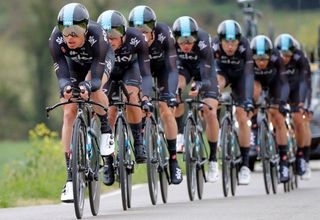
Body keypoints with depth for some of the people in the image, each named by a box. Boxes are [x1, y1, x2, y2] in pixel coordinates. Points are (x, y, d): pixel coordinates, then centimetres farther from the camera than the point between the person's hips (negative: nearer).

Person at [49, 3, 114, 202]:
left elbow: (96, 77, -40)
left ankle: (106, 130, -7)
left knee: (93, 87, -36)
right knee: (69, 114, -12)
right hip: (75, 64, 2)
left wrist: (87, 86, -61)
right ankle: (71, 177, -9)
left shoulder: (96, 36, -40)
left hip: (101, 60, -2)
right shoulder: (56, 40, -34)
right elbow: (62, 74, -34)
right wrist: (65, 87, -57)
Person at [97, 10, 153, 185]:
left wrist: (145, 98, -50)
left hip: (130, 67, -1)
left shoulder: (136, 39, -36)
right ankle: (109, 163, 0)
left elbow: (146, 73, -36)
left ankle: (138, 142, -14)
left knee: (130, 96, -31)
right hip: (108, 71, 1)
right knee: (108, 113, -13)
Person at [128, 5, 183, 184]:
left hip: (162, 67, -2)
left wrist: (171, 93, -52)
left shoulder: (164, 34, -37)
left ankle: (173, 160, -8)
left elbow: (172, 68, -38)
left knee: (166, 110, -14)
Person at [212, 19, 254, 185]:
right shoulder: (214, 46, -31)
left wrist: (248, 99, -50)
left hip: (239, 75, -1)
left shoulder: (244, 47, -33)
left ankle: (245, 164, -3)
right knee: (216, 82, -36)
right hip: (222, 72, 1)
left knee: (242, 117, -9)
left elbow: (248, 75, -39)